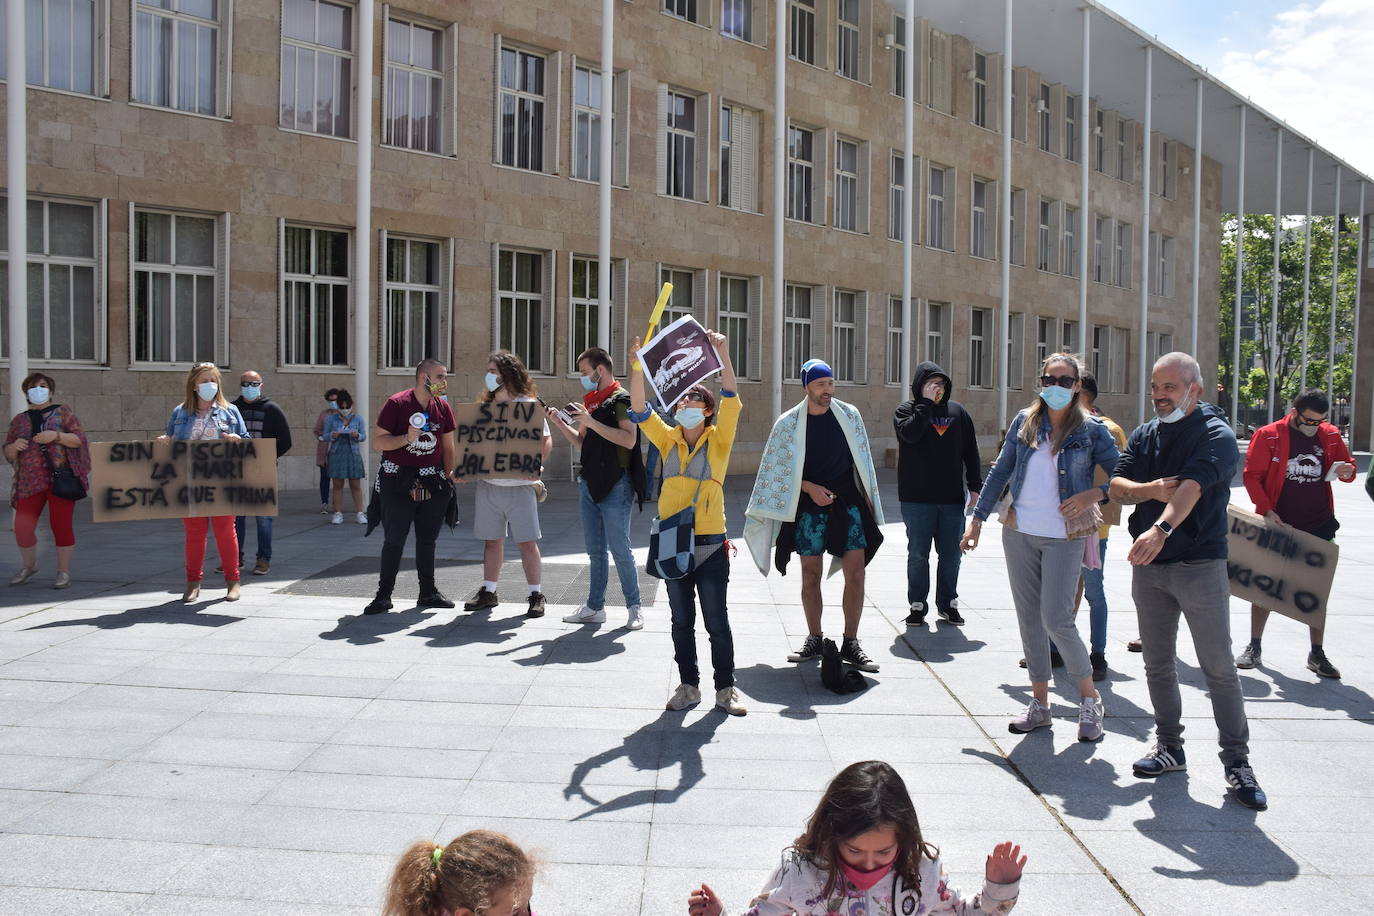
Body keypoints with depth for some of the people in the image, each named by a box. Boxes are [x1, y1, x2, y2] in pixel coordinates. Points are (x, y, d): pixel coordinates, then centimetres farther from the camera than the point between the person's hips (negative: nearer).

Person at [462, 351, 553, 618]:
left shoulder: (529, 405, -3)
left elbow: (546, 441, -7)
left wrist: (536, 464, -23)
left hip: (519, 485, -5)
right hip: (487, 483, 5)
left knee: (527, 541, -4)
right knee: (492, 540, 10)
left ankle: (536, 595, 4)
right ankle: (488, 592, 19)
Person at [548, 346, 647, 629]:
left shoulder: (621, 399, -9)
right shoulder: (591, 400, 16)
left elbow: (629, 440, -22)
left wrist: (592, 422, -22)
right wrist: (560, 423, 8)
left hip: (614, 486, -8)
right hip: (589, 484, 8)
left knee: (620, 550, -4)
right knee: (595, 551, 12)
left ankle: (634, 607, 7)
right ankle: (595, 607, 19)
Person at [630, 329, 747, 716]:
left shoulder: (718, 440, -1)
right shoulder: (668, 439, 7)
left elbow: (731, 400, -14)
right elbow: (639, 407, -3)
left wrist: (722, 355, -24)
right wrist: (637, 364, -15)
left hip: (710, 545, -3)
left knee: (717, 622, 3)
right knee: (682, 621, 11)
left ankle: (726, 688, 15)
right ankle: (689, 685, 22)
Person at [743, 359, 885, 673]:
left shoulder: (849, 415, 2)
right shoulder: (789, 423, -3)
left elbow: (861, 460, 10)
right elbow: (781, 470, 0)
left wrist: (868, 499, 9)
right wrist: (810, 488, -13)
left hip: (848, 504, 1)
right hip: (809, 507, -1)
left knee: (855, 572, -5)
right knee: (811, 574, 4)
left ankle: (850, 644, 5)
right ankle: (815, 640, 18)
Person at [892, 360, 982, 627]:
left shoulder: (958, 411, 11)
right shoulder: (907, 409, 1)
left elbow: (971, 452, 12)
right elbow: (910, 433, -21)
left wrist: (975, 487, 7)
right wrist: (926, 403, -15)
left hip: (952, 497, 3)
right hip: (917, 498, -3)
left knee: (951, 555, 8)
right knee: (918, 554, 4)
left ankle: (947, 603, 22)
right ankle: (917, 605, 14)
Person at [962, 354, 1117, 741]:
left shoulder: (1090, 430, -3)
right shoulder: (1024, 422, 6)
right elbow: (1000, 472, 11)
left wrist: (1095, 494, -18)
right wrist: (978, 517, 8)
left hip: (1065, 537, -4)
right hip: (1019, 532, 4)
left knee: (1056, 620, -10)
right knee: (1029, 619, 8)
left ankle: (1090, 696, 12)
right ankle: (1040, 703, 20)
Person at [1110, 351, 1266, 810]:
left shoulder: (1216, 436, -8)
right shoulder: (1144, 435, 12)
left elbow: (1192, 487, -26)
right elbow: (1116, 485, 4)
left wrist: (1161, 528, -41)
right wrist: (1151, 489, -17)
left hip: (1200, 565, -6)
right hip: (1147, 566, 6)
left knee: (1219, 668, -1)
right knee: (1157, 665, 12)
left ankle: (1237, 762, 8)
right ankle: (1169, 747, 25)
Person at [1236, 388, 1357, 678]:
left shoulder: (1330, 436, 3)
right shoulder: (1268, 436, -8)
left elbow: (1347, 466, 15)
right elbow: (1251, 476, -7)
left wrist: (1347, 471, -10)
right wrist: (1267, 511, -16)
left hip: (1318, 527, 3)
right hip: (1277, 525, -3)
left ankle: (1317, 654, 19)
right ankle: (1254, 648, 17)